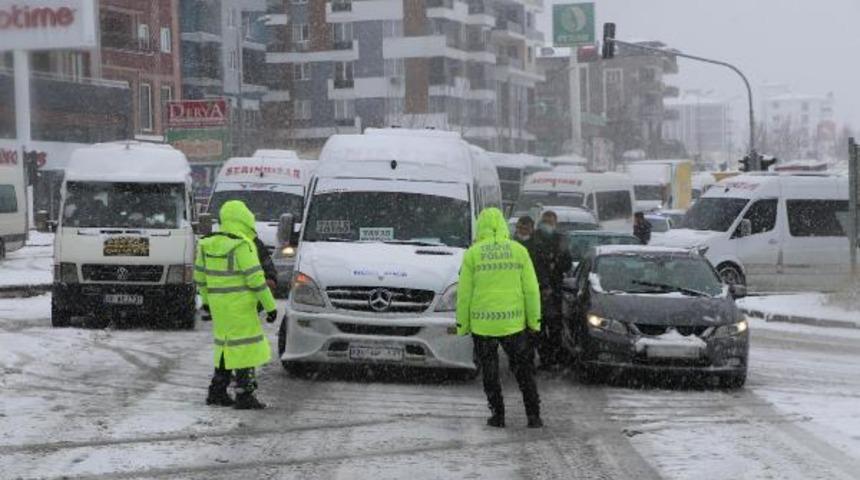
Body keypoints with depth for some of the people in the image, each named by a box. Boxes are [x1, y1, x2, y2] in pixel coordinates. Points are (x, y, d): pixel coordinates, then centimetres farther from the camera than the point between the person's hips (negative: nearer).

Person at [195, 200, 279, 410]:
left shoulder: (208, 244, 6)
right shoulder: (242, 246, -16)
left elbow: (200, 275, 15)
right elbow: (256, 279, -17)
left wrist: (206, 299, 28)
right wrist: (270, 306, -11)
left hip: (218, 304, 7)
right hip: (239, 306, -7)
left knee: (228, 345, 17)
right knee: (245, 347, -2)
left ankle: (217, 392, 18)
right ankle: (244, 396, -3)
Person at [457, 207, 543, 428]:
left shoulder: (473, 254, -3)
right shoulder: (518, 251, 0)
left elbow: (464, 293, -3)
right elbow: (531, 289, 0)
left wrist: (462, 324, 5)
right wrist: (534, 320, 8)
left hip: (482, 325, -1)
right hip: (513, 324, 1)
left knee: (490, 372, 12)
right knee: (522, 369, 12)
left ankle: (498, 415, 12)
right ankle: (533, 415, 9)